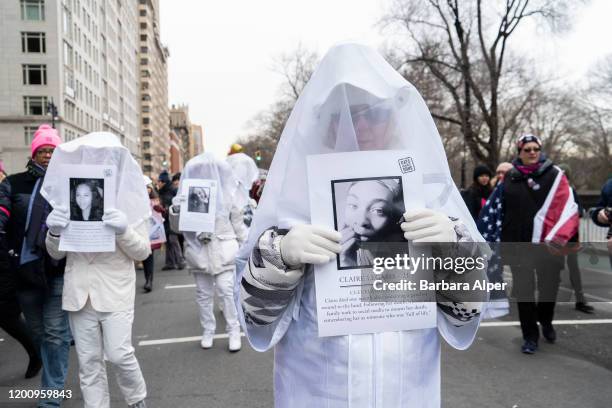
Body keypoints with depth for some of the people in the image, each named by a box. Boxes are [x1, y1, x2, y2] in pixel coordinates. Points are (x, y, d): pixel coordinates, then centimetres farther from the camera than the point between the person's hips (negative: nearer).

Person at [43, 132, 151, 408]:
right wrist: (54, 232, -14)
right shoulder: (69, 198, 5)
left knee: (119, 354, -4)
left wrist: (123, 231, -25)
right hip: (79, 291, 3)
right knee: (88, 362, 10)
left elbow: (142, 251, -5)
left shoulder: (130, 200, -3)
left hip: (115, 291, -3)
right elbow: (56, 253, 8)